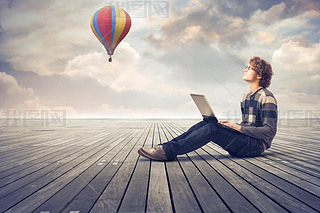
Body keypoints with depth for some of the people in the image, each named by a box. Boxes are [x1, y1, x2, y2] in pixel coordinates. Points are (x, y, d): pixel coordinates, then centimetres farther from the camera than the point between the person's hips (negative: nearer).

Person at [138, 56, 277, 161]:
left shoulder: (267, 97, -9)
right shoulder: (245, 97, 18)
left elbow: (270, 131, -16)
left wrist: (239, 127, -18)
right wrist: (231, 125, 3)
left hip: (257, 145, -8)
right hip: (243, 141, 8)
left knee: (212, 128, -27)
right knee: (205, 123, -10)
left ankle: (168, 151, -31)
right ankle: (166, 147, -18)